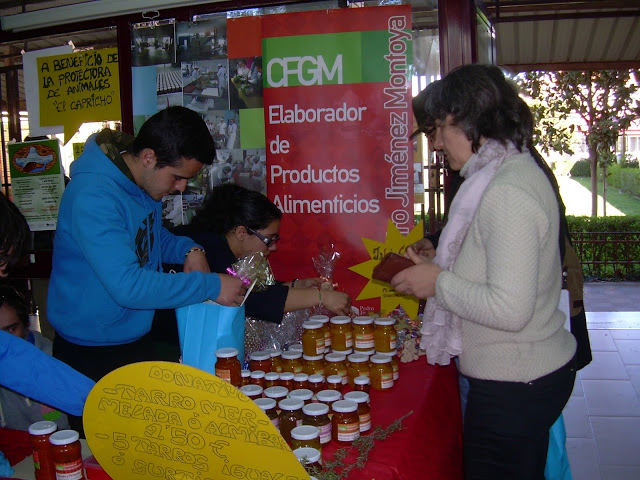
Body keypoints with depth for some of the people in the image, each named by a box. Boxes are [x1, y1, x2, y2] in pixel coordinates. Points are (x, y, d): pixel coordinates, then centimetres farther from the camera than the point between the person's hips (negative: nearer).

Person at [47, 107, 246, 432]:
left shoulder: (145, 183, 0)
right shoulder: (93, 196, -27)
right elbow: (127, 285, -34)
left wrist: (190, 250, -4)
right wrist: (212, 286, -27)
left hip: (136, 340, 8)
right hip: (90, 354, -8)